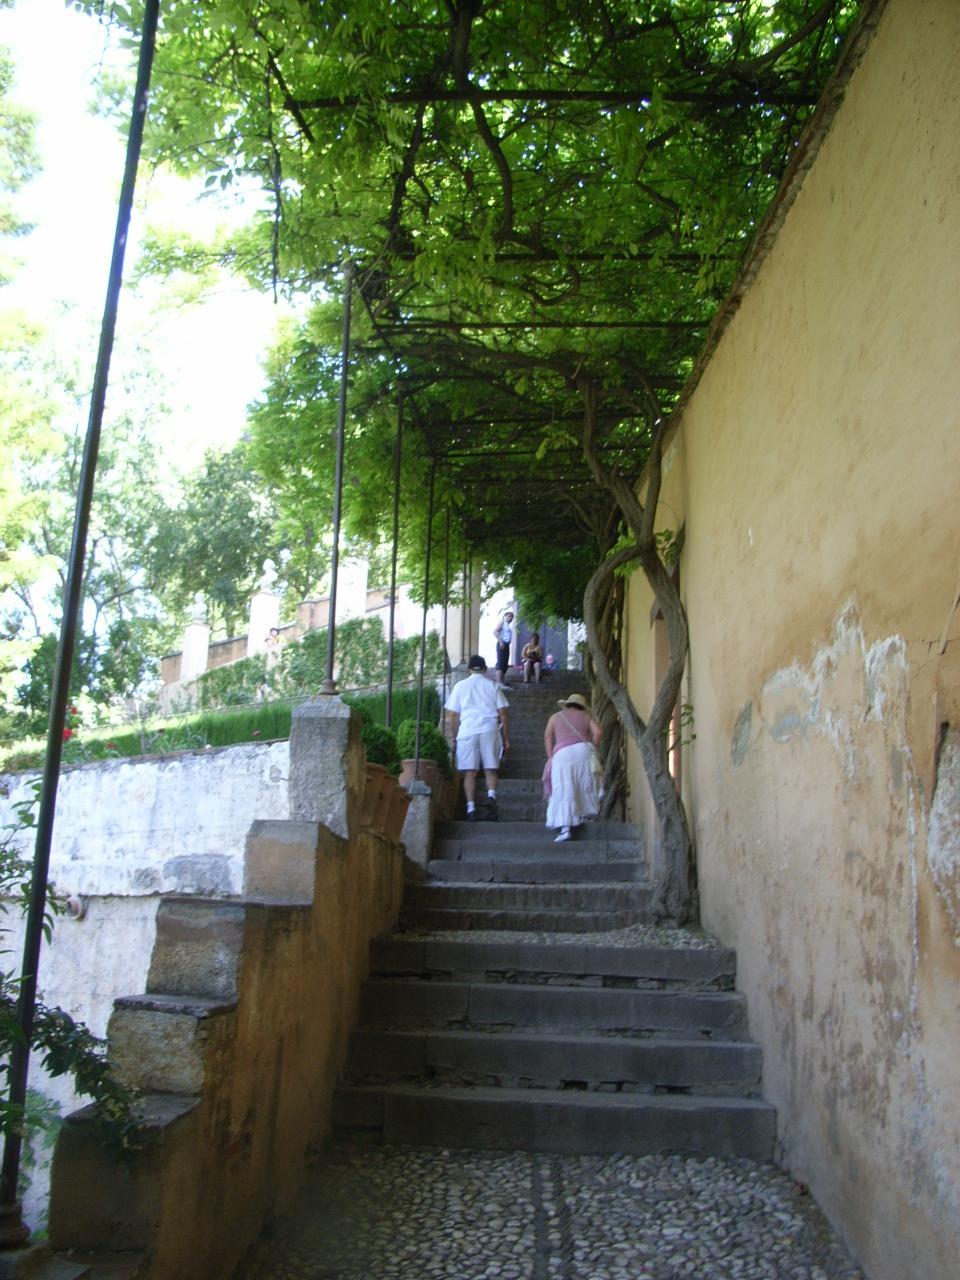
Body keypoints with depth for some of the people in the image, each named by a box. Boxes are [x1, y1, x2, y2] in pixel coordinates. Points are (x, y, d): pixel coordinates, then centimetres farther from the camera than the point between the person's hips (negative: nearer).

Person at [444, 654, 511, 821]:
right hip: (489, 730, 0)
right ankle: (491, 796, -17)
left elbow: (453, 716, 9)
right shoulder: (493, 686, 11)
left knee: (470, 772, 3)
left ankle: (471, 809, -3)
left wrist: (455, 737, 18)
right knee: (491, 769, 7)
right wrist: (506, 739, 11)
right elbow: (503, 713, 6)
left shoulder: (460, 686, 10)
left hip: (467, 731, 0)